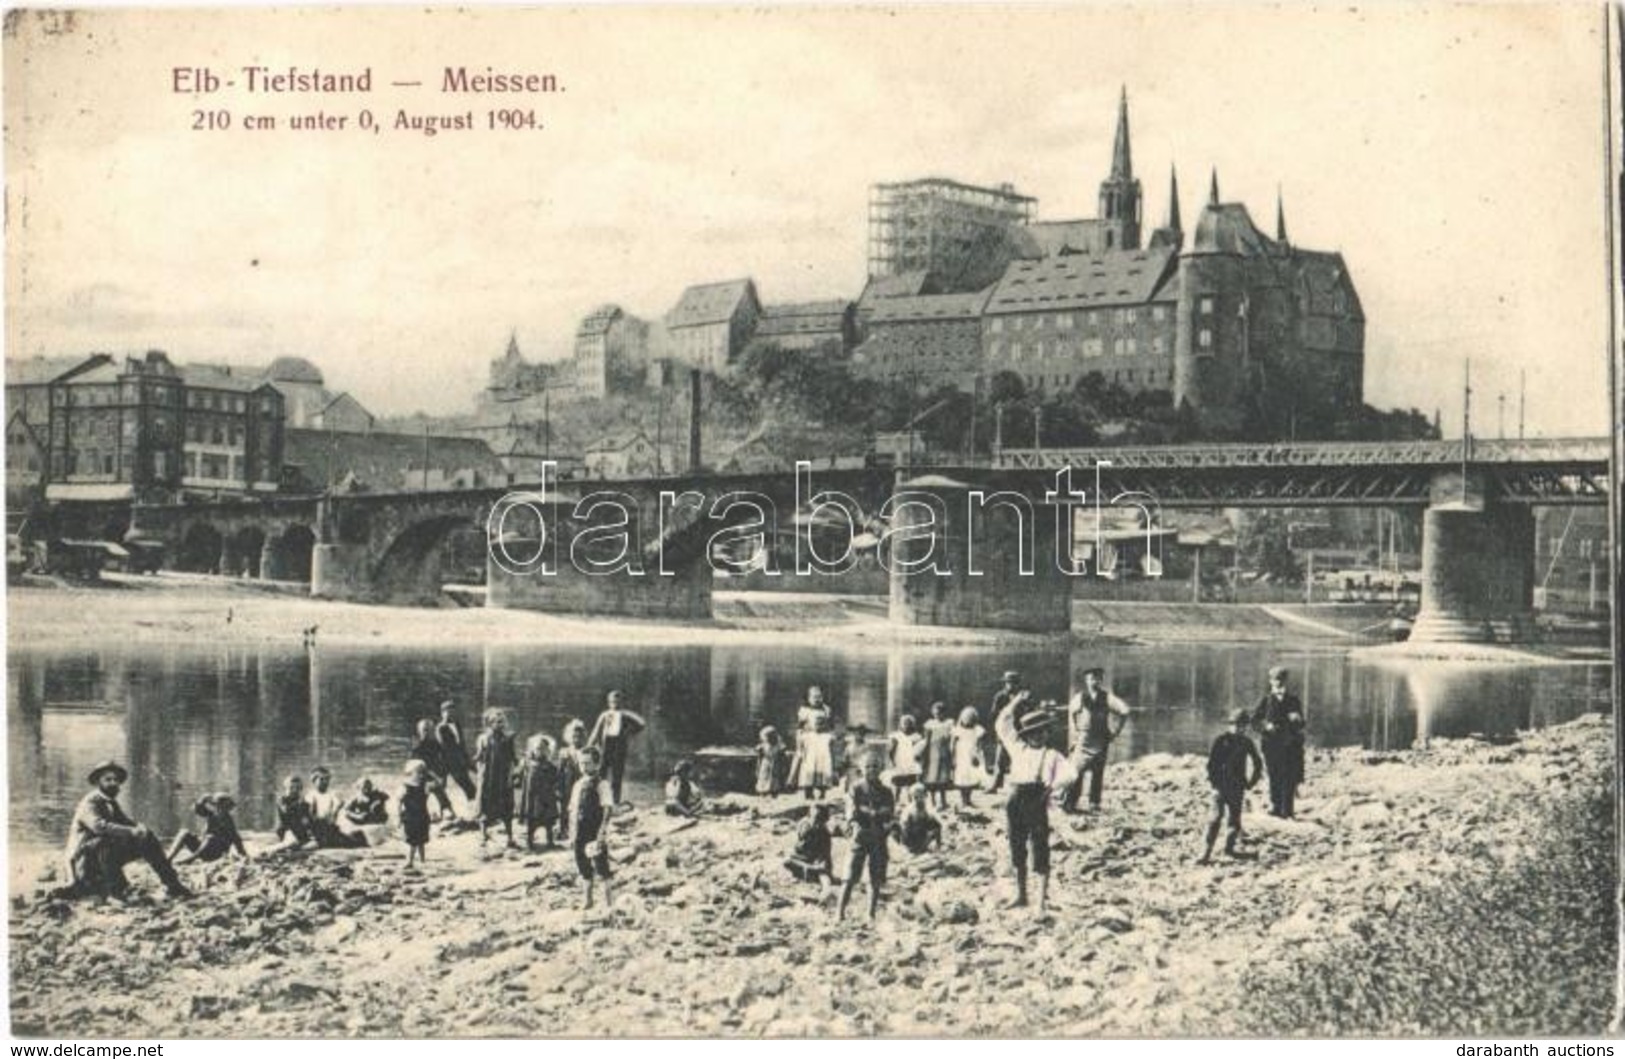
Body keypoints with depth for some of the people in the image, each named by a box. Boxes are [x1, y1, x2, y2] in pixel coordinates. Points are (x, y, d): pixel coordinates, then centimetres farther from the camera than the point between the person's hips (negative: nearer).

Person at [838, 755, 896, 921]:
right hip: (860, 838, -3)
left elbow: (891, 815, 4)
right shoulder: (856, 790, 1)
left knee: (876, 881, 5)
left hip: (879, 839, 3)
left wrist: (888, 825, -17)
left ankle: (871, 914, 12)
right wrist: (856, 826, -29)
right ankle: (840, 912, -4)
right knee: (850, 879, -7)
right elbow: (851, 812, -10)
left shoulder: (886, 792, 10)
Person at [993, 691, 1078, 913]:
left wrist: (1053, 785, -24)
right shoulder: (1018, 748, 12)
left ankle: (1042, 899, 3)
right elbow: (1002, 725, 16)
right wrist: (1015, 703, 13)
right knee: (1017, 851, 11)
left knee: (1040, 851, -3)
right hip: (1017, 801, 4)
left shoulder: (1052, 756, 3)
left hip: (1037, 802, -4)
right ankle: (1021, 896, 23)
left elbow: (1069, 774, -10)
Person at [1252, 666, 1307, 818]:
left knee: (1290, 777, -5)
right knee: (1275, 777, -3)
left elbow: (1301, 724, 11)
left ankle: (1287, 810, -2)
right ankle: (1276, 806, 5)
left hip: (1291, 744, 1)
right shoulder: (1266, 700, 8)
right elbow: (1255, 719, 5)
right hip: (1272, 743, -1)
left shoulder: (1293, 700, 11)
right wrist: (1266, 725, -13)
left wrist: (1296, 720, -11)